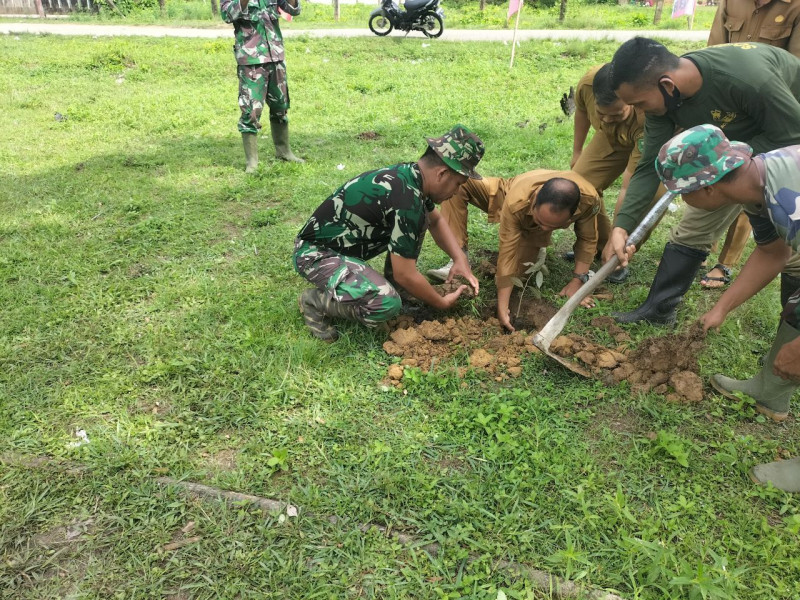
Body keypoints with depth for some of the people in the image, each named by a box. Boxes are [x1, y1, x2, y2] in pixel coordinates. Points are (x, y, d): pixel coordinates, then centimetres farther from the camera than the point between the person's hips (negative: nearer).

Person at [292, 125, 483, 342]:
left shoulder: (410, 174, -2)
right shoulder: (406, 200, -29)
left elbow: (436, 221, 18)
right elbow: (405, 274, -22)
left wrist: (460, 259, 3)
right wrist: (442, 303, -7)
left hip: (344, 242, 9)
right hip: (315, 253, -9)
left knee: (420, 218, 5)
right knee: (387, 303, -31)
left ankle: (393, 283, 14)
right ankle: (314, 301, -7)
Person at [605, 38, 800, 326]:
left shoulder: (747, 78, -42)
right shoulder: (660, 94, -22)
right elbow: (650, 166, -19)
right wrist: (622, 226, -26)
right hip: (737, 140, 5)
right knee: (693, 226, 2)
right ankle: (659, 308, 13)